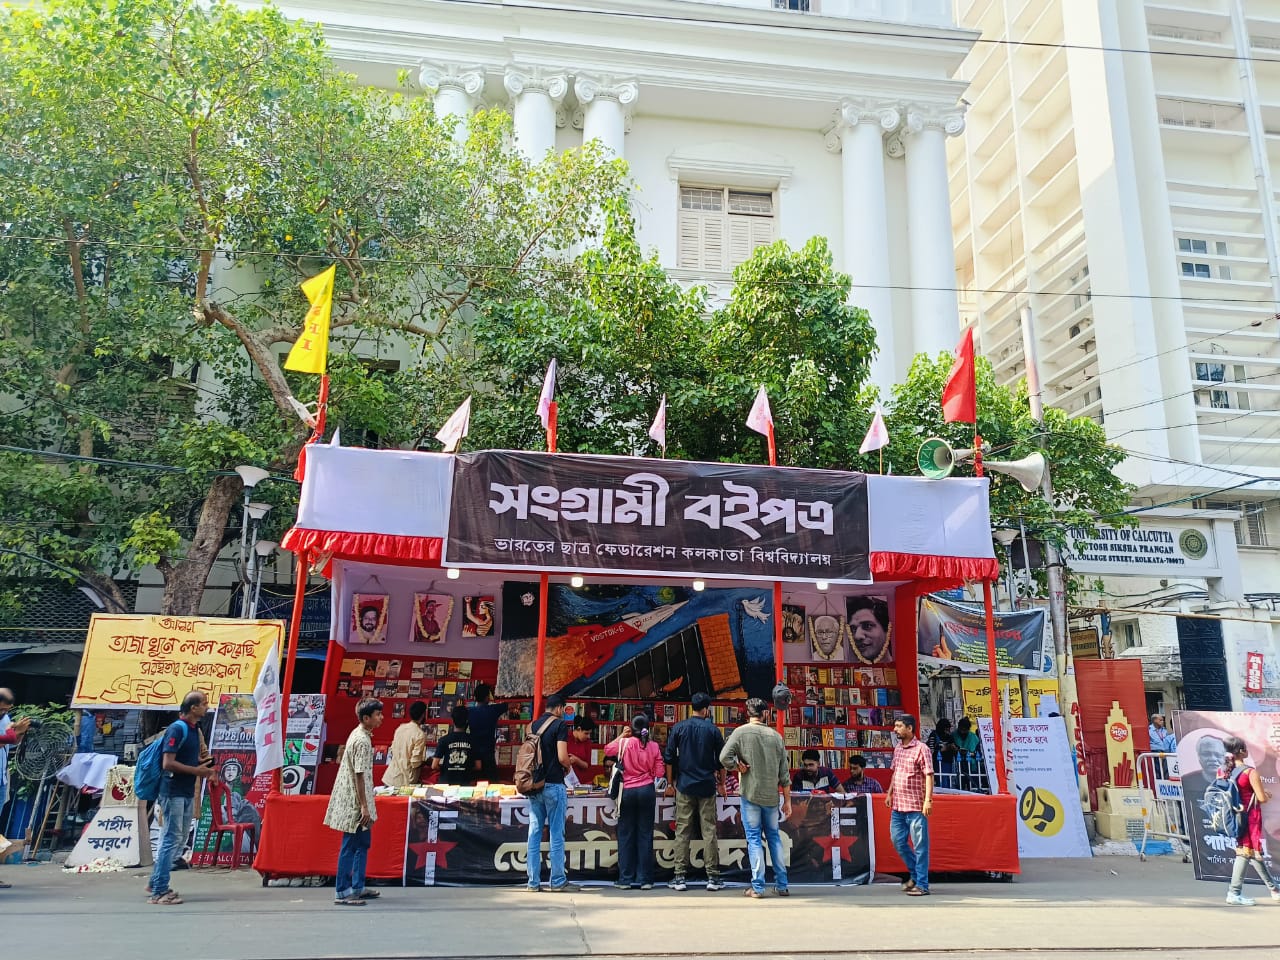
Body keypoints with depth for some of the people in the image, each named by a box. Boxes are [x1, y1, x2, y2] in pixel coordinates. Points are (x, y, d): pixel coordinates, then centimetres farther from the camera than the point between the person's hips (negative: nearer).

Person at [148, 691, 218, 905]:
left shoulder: (194, 729, 12)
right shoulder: (177, 729, -16)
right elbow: (168, 764, -22)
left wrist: (204, 766, 6)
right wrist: (197, 771, -19)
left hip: (187, 793, 9)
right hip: (173, 793, -9)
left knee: (180, 839, 15)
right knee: (172, 839, -6)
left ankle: (156, 882, 27)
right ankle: (159, 891, 1)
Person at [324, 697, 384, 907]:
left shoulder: (360, 735, 10)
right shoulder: (362, 741, -20)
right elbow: (359, 775, -22)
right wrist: (364, 807, -19)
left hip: (354, 802, 10)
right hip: (355, 803, -10)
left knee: (363, 844, 16)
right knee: (350, 847, -2)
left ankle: (357, 888, 24)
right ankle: (341, 893, 5)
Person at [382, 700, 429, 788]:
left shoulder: (400, 728, 3)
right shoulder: (420, 735, -17)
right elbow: (415, 763, -19)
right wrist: (426, 762, 0)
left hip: (390, 777, 6)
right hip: (406, 782, -6)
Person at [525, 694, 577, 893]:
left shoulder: (533, 725, 11)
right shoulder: (560, 725, -8)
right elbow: (562, 757, -15)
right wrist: (567, 766, 5)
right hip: (554, 785, -6)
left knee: (534, 833, 7)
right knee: (556, 834, 0)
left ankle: (533, 882, 9)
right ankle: (558, 881, 3)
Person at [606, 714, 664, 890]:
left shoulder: (624, 743, -7)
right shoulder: (654, 747, -3)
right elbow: (659, 772, 0)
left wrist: (621, 736, 21)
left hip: (627, 791, -1)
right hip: (647, 791, 1)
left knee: (626, 835, 7)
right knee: (645, 835, 6)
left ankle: (625, 879, 9)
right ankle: (645, 880, 8)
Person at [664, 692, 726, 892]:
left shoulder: (678, 728, 1)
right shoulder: (713, 730, -1)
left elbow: (669, 758, 1)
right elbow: (721, 760, 4)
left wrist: (670, 783, 10)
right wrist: (722, 784, 16)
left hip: (684, 786, 1)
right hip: (707, 787, 0)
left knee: (682, 832, 3)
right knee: (709, 831, 3)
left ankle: (680, 877, 3)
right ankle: (713, 877, 4)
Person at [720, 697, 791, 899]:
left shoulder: (741, 732, -6)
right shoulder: (776, 736, 2)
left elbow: (724, 757, -17)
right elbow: (784, 772, 5)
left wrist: (739, 768, 0)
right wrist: (787, 800, 11)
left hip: (750, 794, -3)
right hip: (772, 795, 3)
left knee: (754, 838, 3)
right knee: (774, 837, 15)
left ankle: (757, 887, 3)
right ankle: (781, 885, 19)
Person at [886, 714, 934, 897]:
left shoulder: (921, 749, -11)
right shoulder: (897, 749, 13)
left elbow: (929, 776, -15)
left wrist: (928, 800, -22)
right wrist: (889, 793, 17)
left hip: (916, 806, -8)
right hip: (898, 806, 8)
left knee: (920, 846, -1)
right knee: (898, 841, 14)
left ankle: (922, 884, 6)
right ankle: (915, 874, 32)